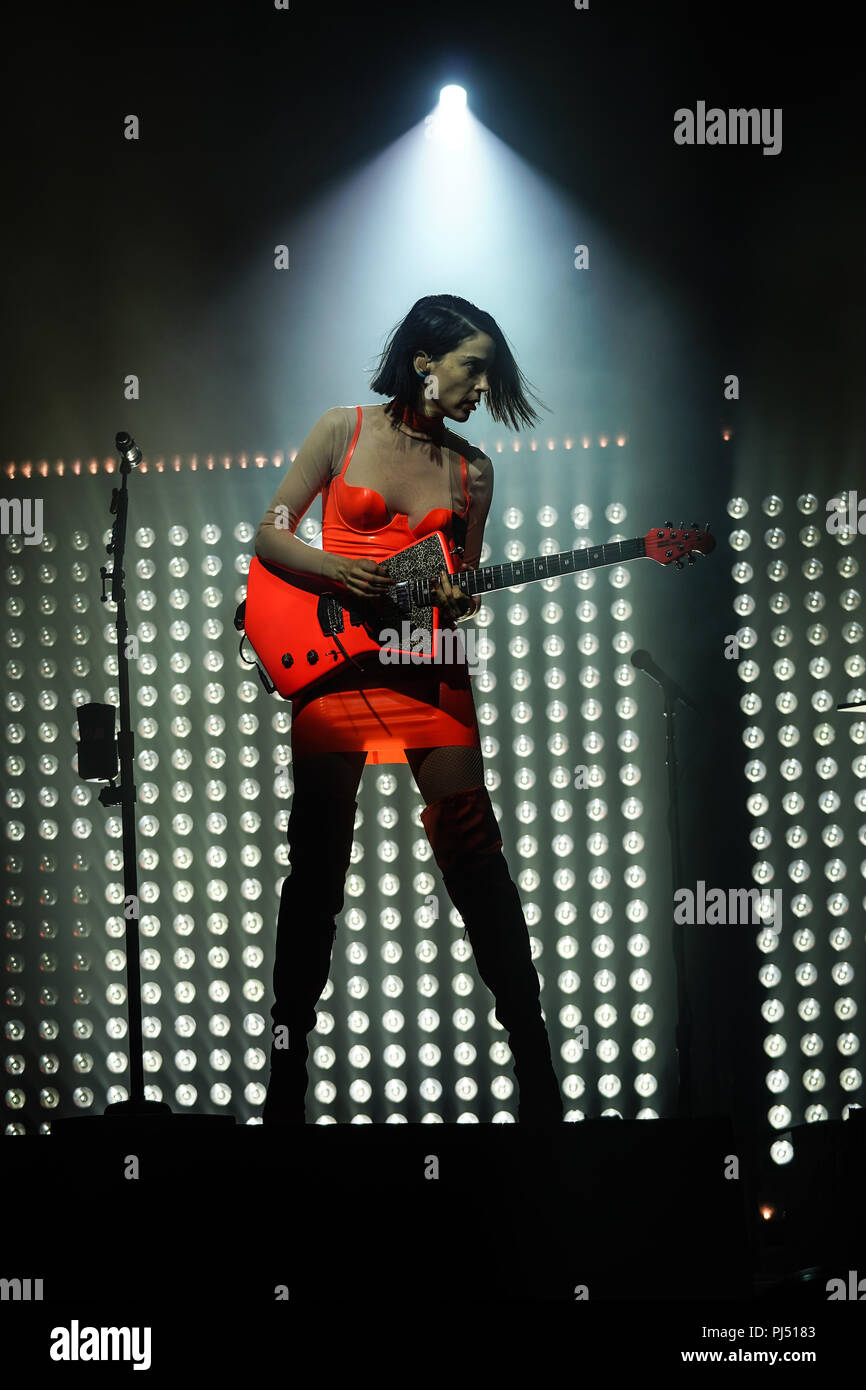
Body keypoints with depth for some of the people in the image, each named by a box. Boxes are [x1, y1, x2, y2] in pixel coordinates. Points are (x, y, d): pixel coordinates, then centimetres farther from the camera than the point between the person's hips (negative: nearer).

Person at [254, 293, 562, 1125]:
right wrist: (336, 570, -13)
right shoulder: (344, 430, 4)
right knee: (317, 864, 1)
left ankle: (534, 1067, 6)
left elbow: (465, 583, 15)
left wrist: (458, 601, -9)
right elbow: (269, 534, 5)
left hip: (428, 665, 2)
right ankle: (287, 1067, 15)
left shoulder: (472, 470, 10)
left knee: (474, 853, -4)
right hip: (332, 662, -1)